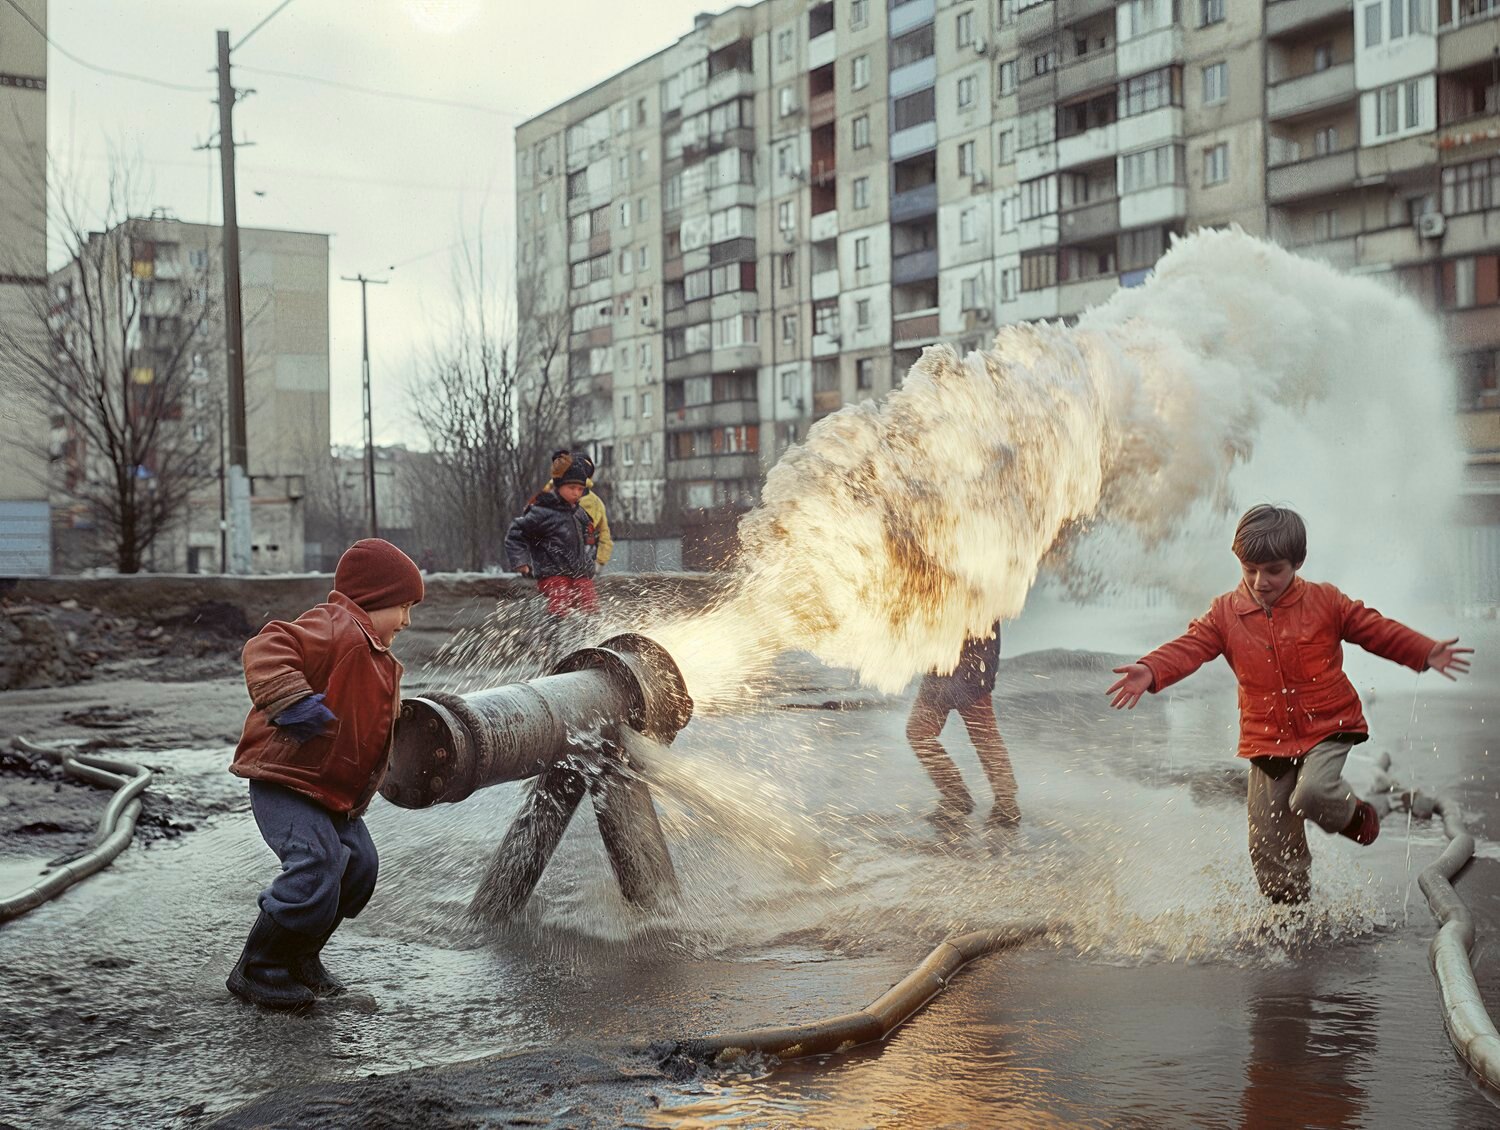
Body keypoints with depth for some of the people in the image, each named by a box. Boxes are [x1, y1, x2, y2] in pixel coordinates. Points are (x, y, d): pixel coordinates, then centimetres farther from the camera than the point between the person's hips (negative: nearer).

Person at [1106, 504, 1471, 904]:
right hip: (1267, 741, 2)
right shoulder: (1225, 613, -1)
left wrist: (1426, 653, -11)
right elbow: (1189, 648, -13)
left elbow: (1378, 630, 3)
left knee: (1311, 792, -31)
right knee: (1269, 848, 4)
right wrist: (1150, 671, -32)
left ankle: (1357, 817, 4)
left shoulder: (1325, 601, -2)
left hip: (1328, 728, -2)